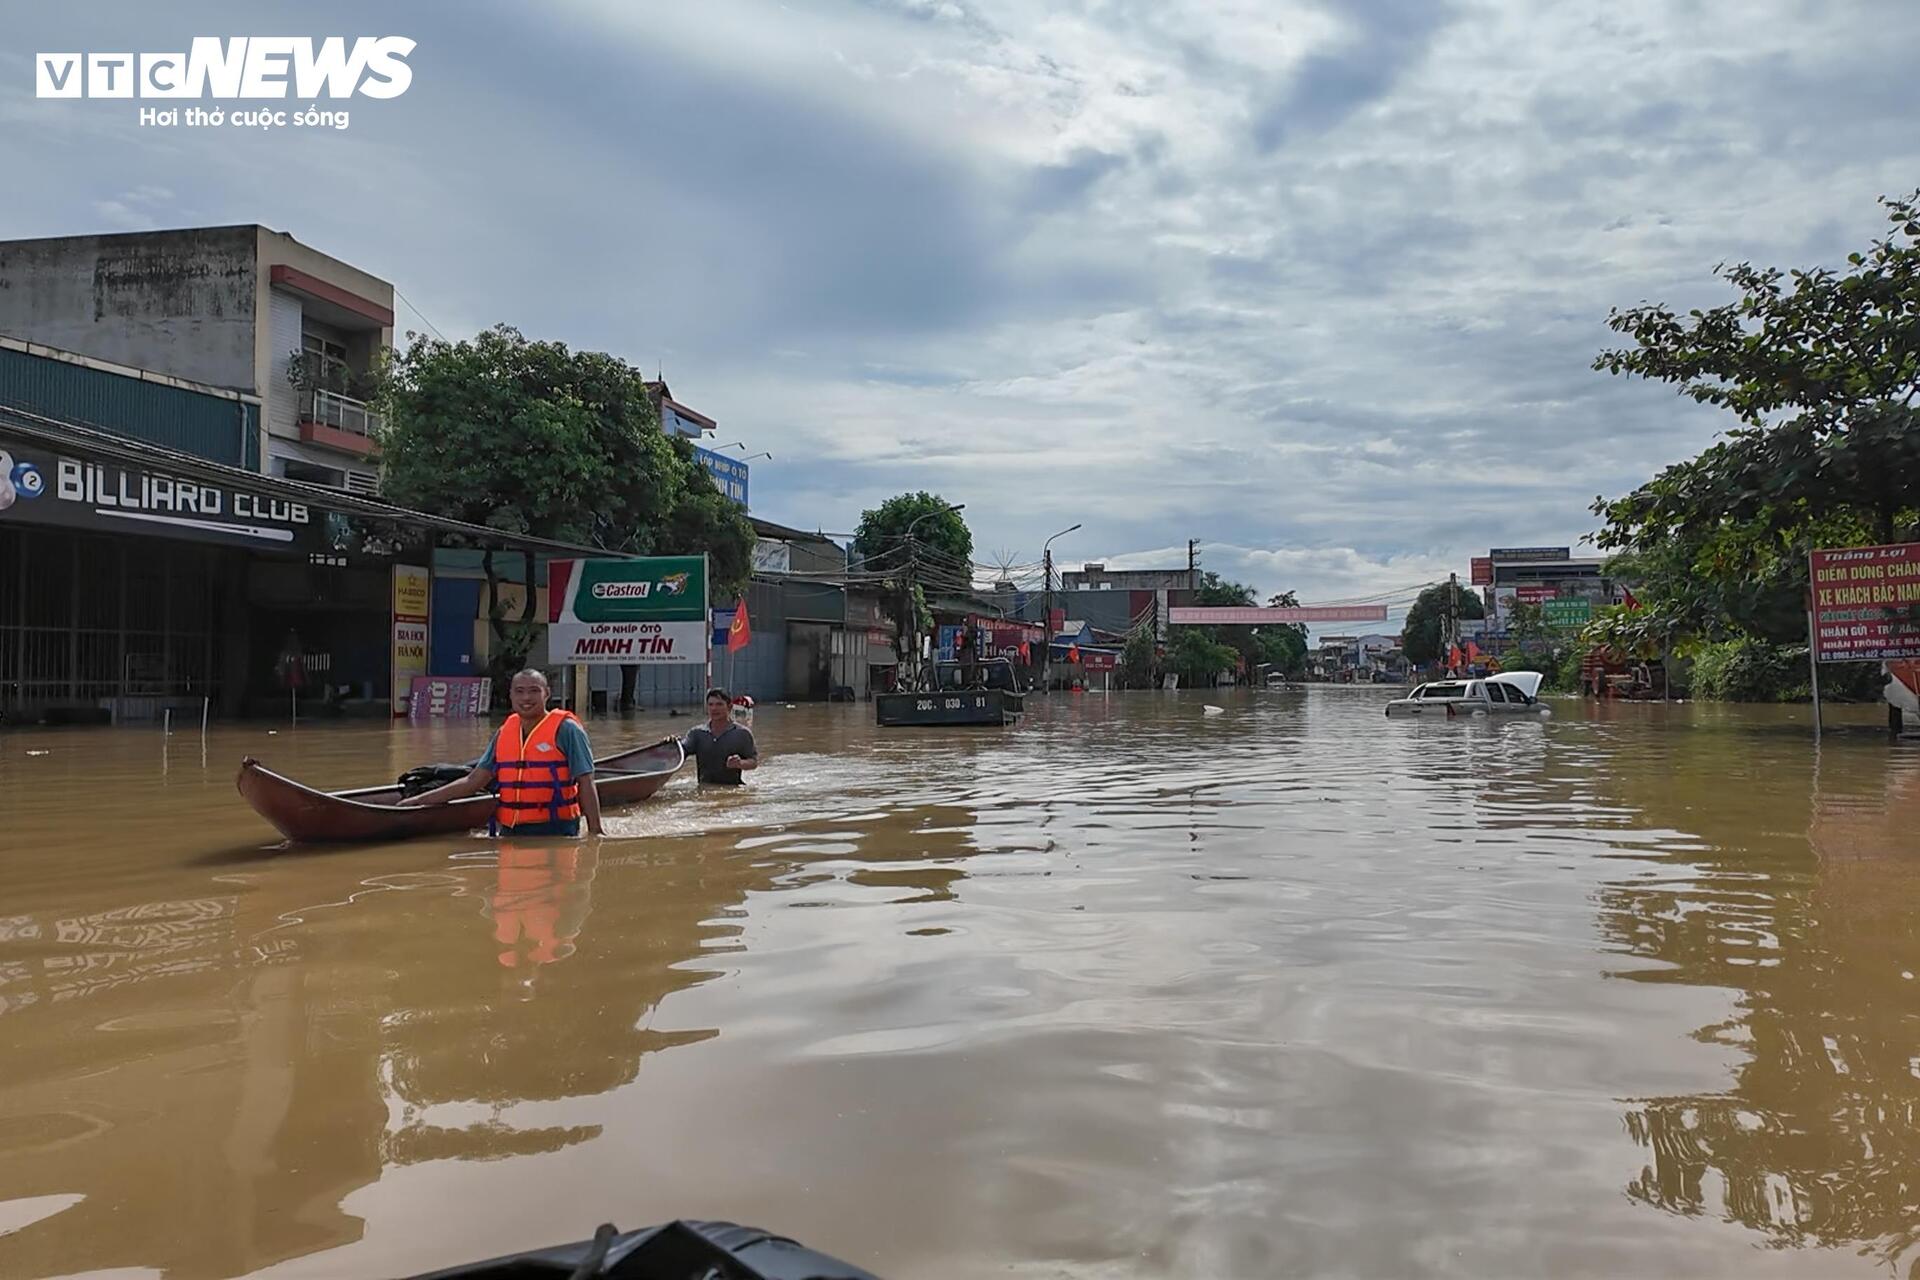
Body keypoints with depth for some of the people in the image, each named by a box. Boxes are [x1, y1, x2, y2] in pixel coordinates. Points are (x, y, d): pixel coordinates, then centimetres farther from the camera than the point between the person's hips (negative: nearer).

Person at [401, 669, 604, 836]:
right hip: (511, 832, 6)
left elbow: (586, 783, -7)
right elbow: (474, 781, 15)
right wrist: (420, 800, 11)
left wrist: (595, 834, -14)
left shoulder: (565, 729, -4)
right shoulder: (504, 733, 13)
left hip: (555, 831, -5)